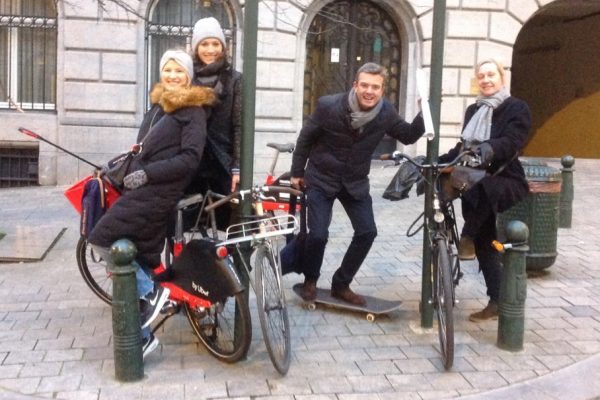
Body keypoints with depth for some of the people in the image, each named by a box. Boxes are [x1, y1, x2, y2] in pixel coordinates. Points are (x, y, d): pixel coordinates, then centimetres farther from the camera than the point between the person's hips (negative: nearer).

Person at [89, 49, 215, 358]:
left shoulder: (193, 110, -5)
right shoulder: (158, 104, 19)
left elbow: (190, 158, -15)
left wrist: (147, 173, -17)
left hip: (159, 191, -8)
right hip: (142, 189, 8)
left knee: (103, 239, -13)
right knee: (140, 260, 6)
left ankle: (150, 291, -1)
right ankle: (142, 336, 14)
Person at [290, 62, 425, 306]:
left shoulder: (386, 112, -11)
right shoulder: (329, 106, -20)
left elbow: (409, 136, 2)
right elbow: (306, 137, -6)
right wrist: (297, 172, 0)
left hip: (355, 182, 3)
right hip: (321, 179, -3)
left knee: (367, 232, -5)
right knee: (318, 235, -12)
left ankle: (340, 285, 14)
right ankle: (310, 281, 18)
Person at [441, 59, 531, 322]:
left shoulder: (516, 108, -4)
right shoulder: (473, 111, 14)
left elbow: (512, 142, -22)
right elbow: (462, 148, 17)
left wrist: (490, 148, -41)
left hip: (506, 181, -6)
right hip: (479, 185, 6)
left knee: (475, 186, -39)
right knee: (484, 244, 6)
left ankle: (467, 237, -16)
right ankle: (496, 302, 16)